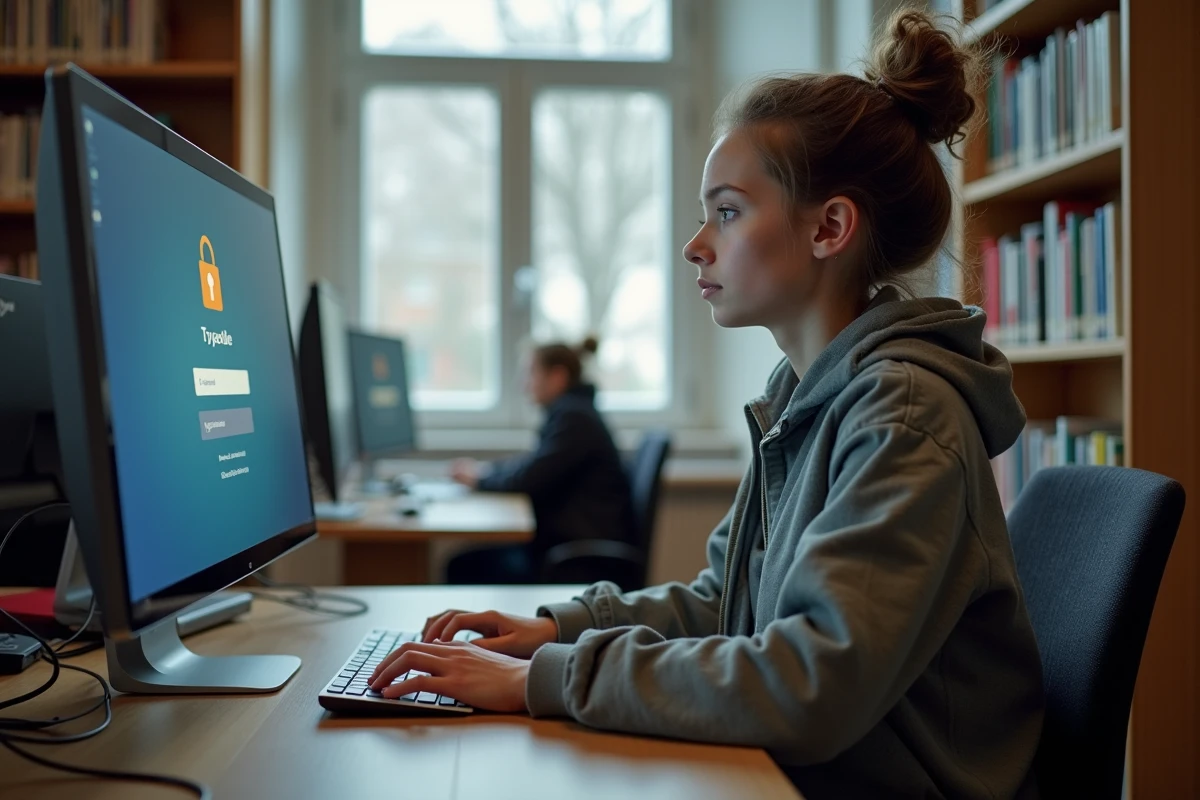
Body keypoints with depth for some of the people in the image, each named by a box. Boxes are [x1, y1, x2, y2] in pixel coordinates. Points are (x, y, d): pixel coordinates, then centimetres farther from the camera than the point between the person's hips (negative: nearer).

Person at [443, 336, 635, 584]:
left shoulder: (573, 417, -15)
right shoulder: (571, 411, 16)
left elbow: (530, 478, -20)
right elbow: (537, 466, 20)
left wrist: (480, 477, -4)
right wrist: (484, 470, 5)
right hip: (569, 537, 10)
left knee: (471, 569, -14)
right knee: (464, 563, 0)